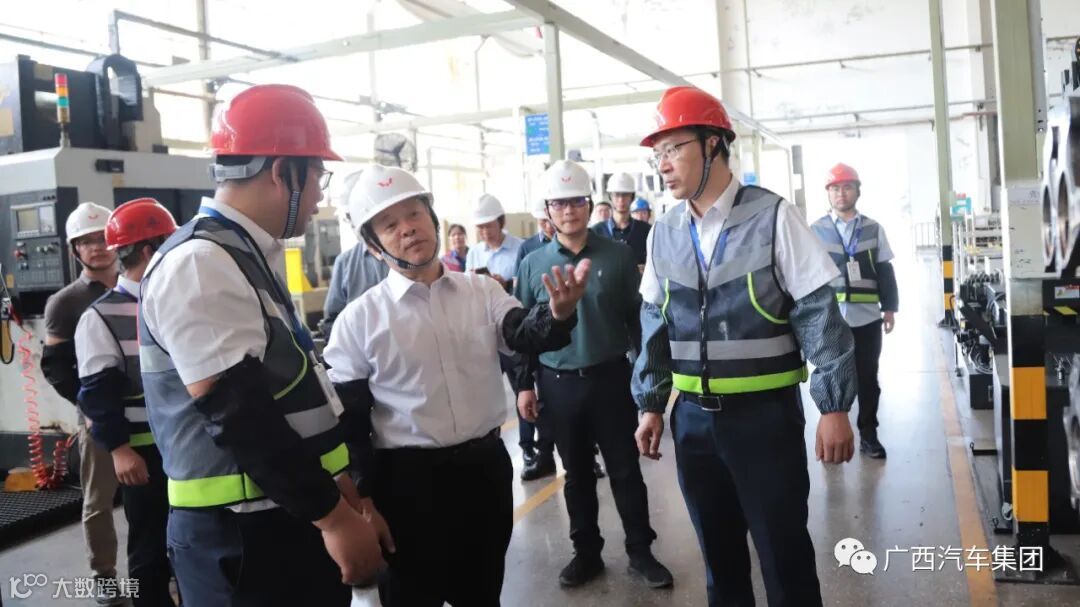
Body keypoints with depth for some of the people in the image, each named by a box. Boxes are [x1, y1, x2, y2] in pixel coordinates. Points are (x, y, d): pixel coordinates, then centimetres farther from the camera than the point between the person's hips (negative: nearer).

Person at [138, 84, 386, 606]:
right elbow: (240, 415, -23)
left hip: (291, 519, 9)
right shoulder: (200, 264, -19)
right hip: (243, 536, -9)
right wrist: (335, 517, -17)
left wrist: (347, 499, 16)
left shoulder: (250, 258, 11)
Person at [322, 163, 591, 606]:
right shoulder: (359, 320, -6)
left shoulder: (482, 291, 1)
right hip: (408, 480, -3)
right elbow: (348, 421, -5)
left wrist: (559, 312, -36)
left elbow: (526, 336, -14)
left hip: (486, 466, 3)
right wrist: (363, 502, -7)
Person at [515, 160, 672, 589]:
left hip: (611, 377, -1)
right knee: (577, 473, 14)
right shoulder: (533, 264, 0)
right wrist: (524, 385, 3)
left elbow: (636, 316, 0)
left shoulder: (618, 255, -3)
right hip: (559, 384, 2)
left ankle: (640, 552, 23)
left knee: (625, 469, 8)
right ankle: (586, 552, 29)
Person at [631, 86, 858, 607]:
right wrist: (650, 405, 11)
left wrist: (834, 406, -11)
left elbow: (819, 313, -8)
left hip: (765, 412, -4)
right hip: (692, 416, 4)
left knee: (784, 553, 6)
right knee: (718, 551, 17)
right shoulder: (664, 234, 5)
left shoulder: (771, 217, -9)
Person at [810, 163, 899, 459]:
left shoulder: (874, 229, 9)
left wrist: (889, 307, 5)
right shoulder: (815, 230, 2)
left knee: (868, 379, 10)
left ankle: (868, 434, 23)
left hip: (867, 318, 2)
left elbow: (885, 272, 10)